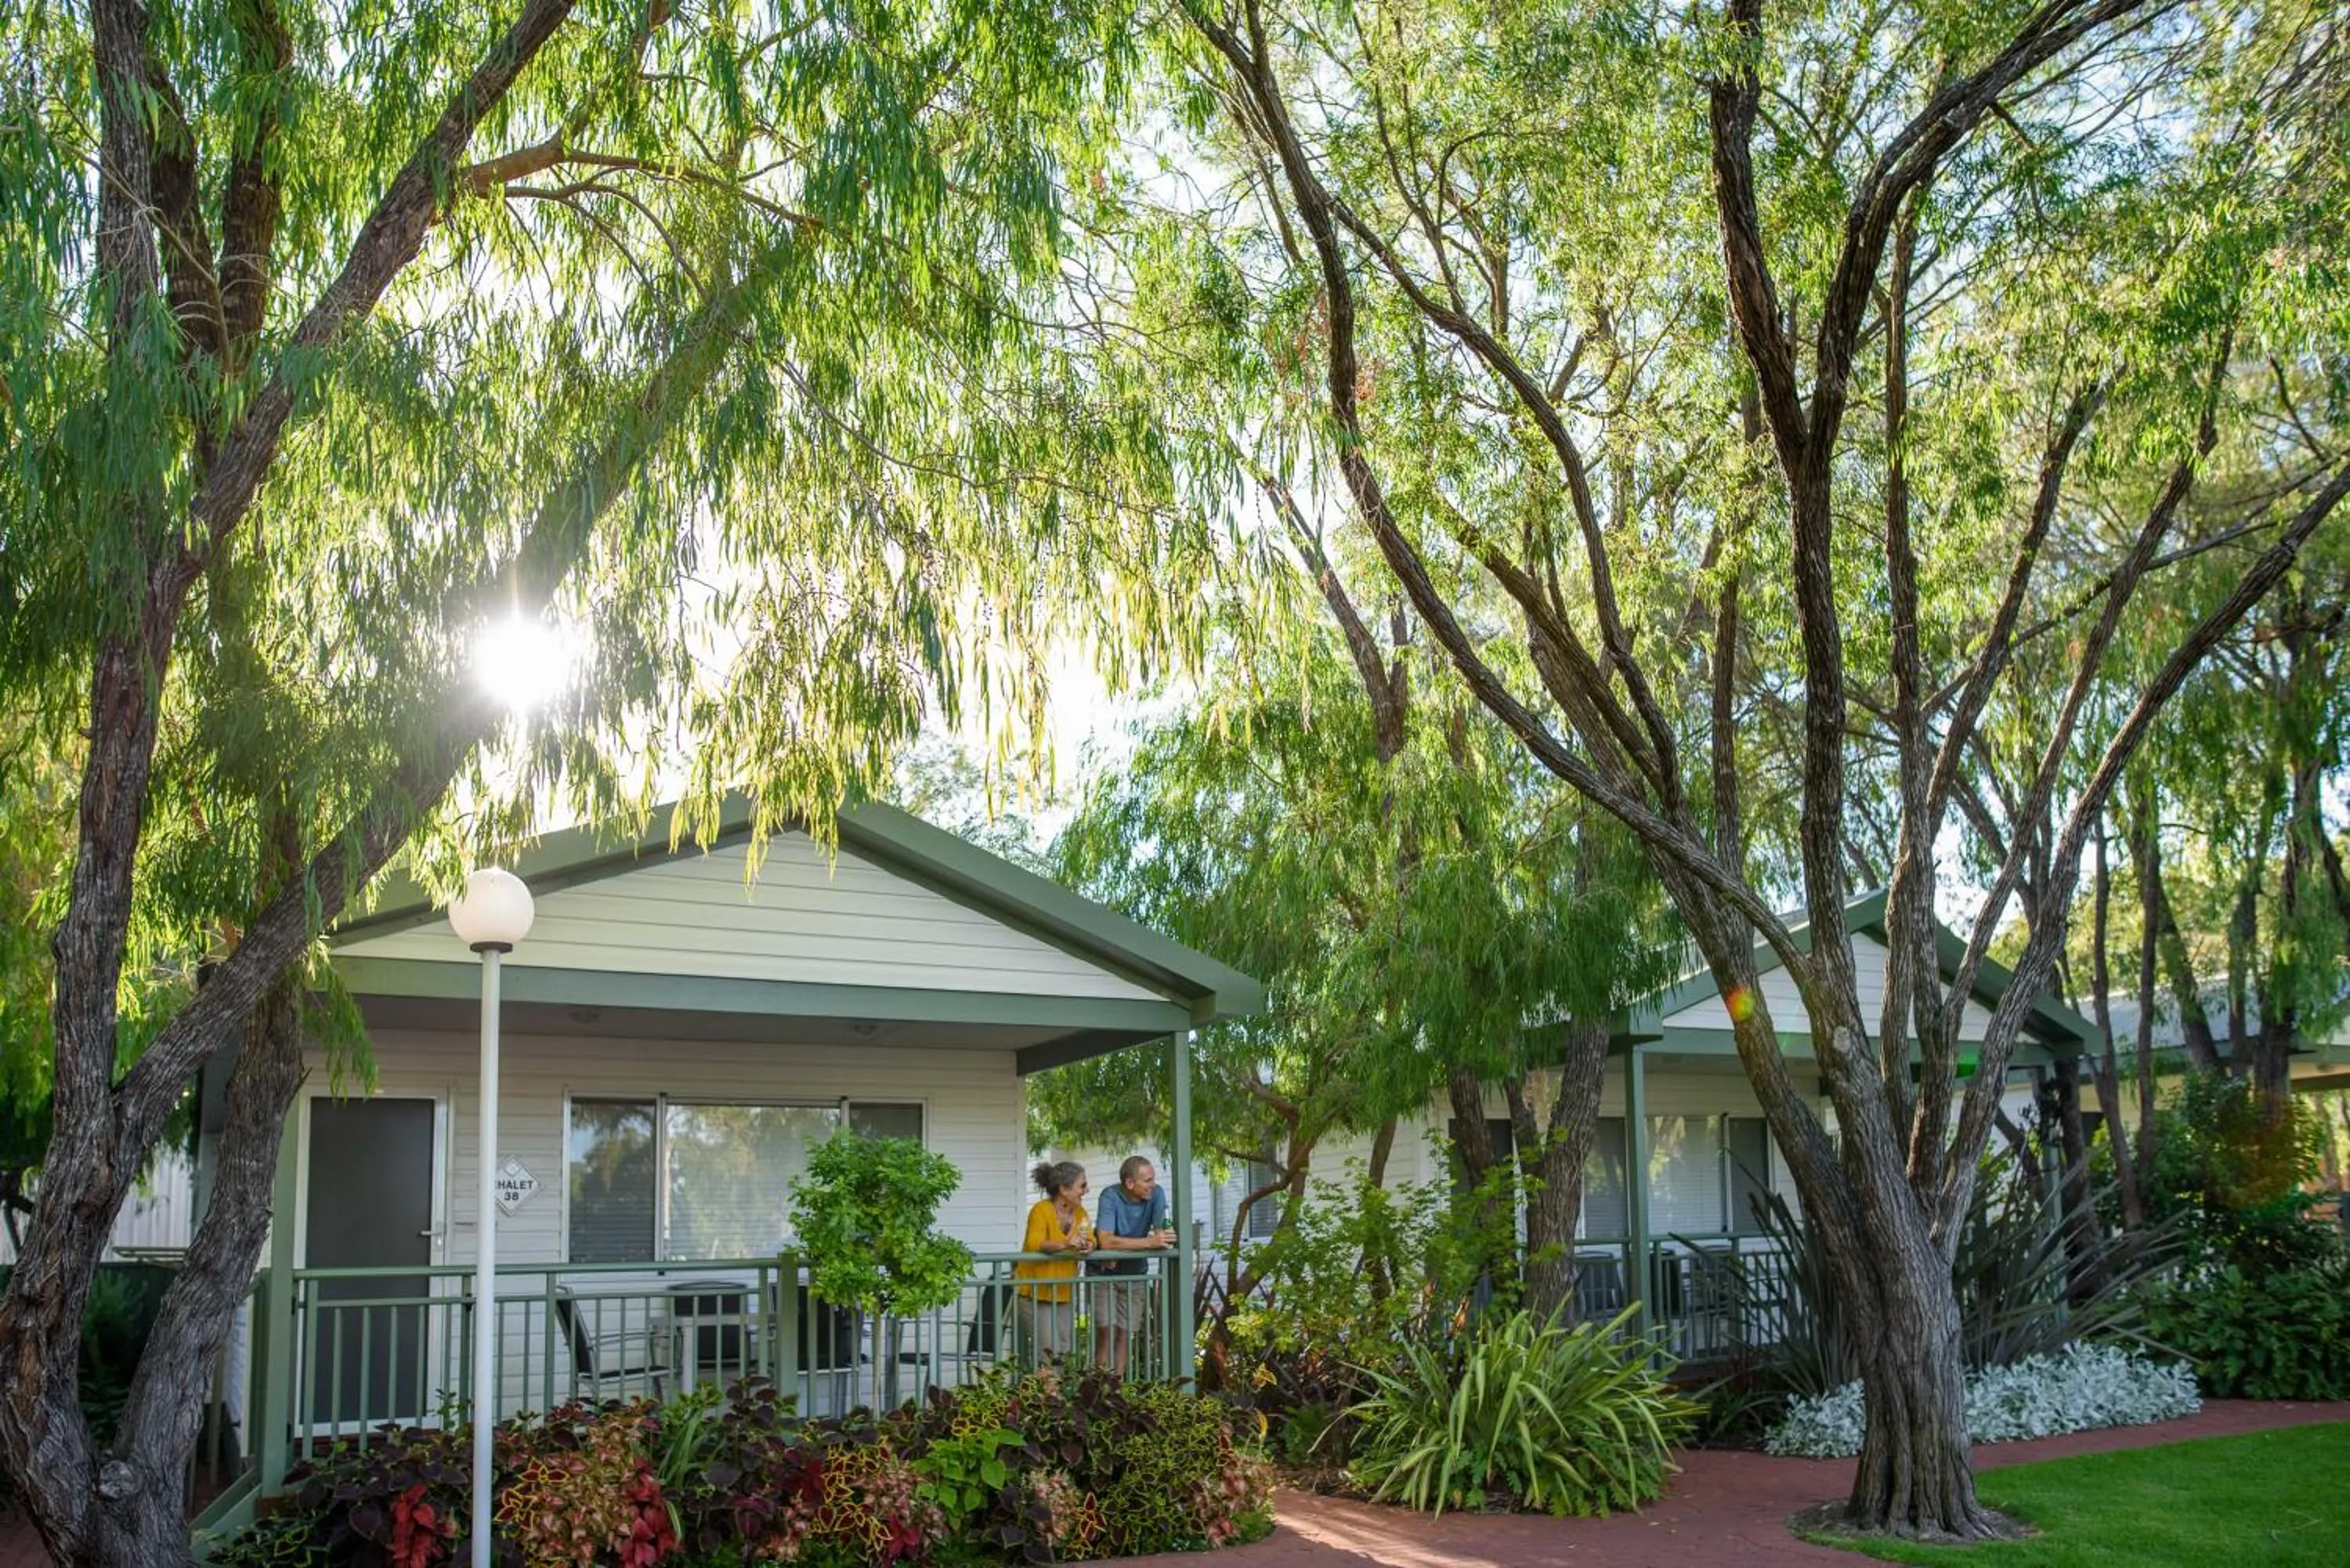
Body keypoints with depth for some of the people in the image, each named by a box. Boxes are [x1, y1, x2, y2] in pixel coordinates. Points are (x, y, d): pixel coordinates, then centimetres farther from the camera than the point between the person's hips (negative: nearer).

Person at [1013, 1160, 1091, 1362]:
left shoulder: (1079, 1212, 7)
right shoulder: (1041, 1210, -14)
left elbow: (1090, 1240, 4)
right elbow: (1034, 1244, -28)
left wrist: (1088, 1246, -20)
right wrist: (1064, 1244, -44)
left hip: (1064, 1294, 7)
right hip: (1034, 1293, -7)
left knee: (1065, 1353, 5)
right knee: (1050, 1352, -15)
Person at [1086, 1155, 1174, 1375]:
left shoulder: (1156, 1195, -10)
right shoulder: (1111, 1198, -21)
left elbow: (1160, 1233, -16)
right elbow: (1106, 1241, -34)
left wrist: (1124, 1246, -30)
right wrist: (1149, 1242, -41)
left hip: (1135, 1273, 3)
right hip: (1104, 1273, -3)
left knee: (1125, 1333, 0)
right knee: (1107, 1330, -13)